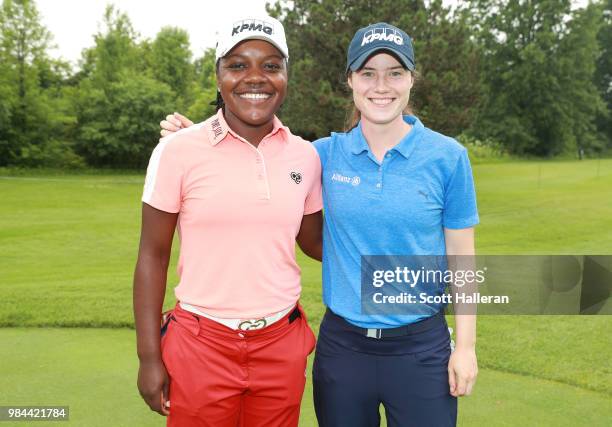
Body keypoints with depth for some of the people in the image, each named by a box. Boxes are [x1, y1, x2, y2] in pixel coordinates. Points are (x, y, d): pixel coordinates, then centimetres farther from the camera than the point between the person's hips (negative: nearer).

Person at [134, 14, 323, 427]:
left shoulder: (305, 155, 1)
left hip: (283, 346, 3)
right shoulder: (178, 151, -9)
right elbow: (153, 256, -4)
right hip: (200, 347, -3)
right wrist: (149, 357, -4)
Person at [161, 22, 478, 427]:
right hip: (341, 344, 2)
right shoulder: (329, 153, -1)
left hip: (420, 347, -2)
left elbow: (461, 258, -2)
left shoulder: (447, 156, -7)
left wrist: (466, 345, -3)